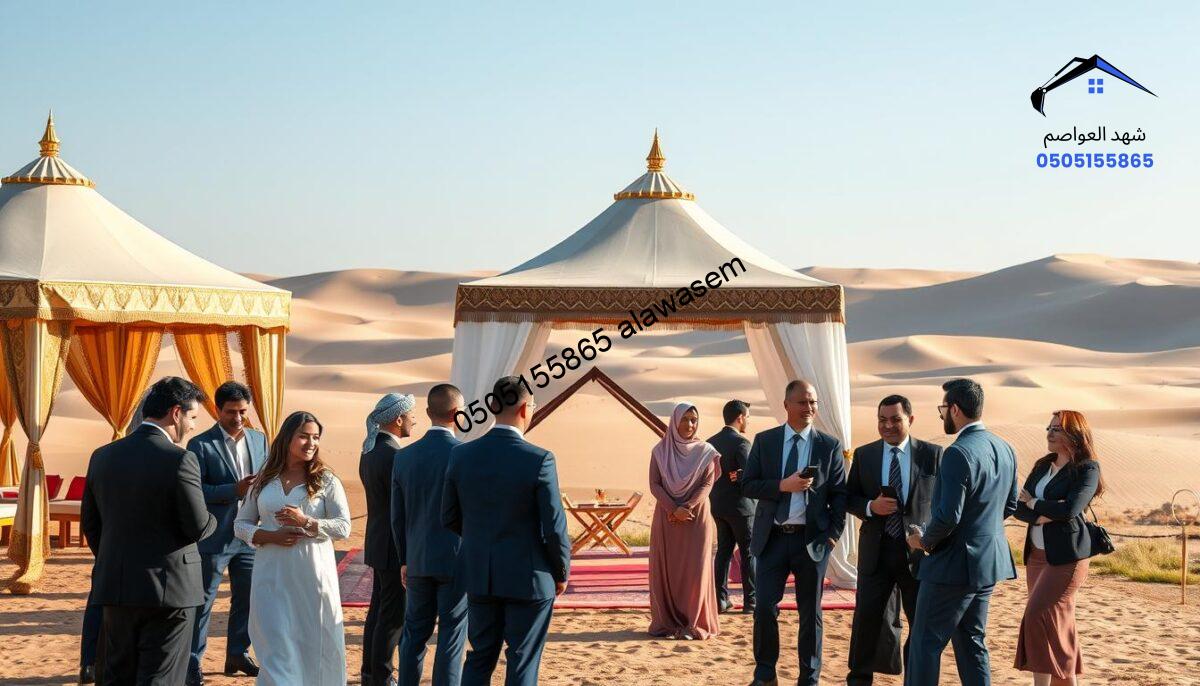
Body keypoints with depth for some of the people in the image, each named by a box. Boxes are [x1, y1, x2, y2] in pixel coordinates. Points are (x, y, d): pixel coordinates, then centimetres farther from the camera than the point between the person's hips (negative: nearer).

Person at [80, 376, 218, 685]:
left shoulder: (102, 457, 5)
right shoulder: (180, 460, -15)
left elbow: (89, 524, 12)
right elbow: (199, 528, -13)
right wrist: (214, 520, 9)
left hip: (115, 588, 6)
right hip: (168, 589, -6)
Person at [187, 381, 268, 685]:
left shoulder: (259, 439, 8)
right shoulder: (201, 445, -10)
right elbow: (194, 491, -15)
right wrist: (234, 490, -25)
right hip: (214, 537, -6)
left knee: (247, 598, 14)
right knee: (202, 602, 2)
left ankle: (237, 654, 30)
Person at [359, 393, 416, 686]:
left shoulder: (369, 450, 9)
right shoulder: (394, 456, -22)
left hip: (378, 545, 10)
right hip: (397, 549, -10)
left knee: (378, 611, 18)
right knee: (393, 617, -1)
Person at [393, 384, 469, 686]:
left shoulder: (404, 457, 1)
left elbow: (398, 516, 7)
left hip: (418, 561, 4)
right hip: (458, 560, -4)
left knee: (414, 633, 14)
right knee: (451, 637, 2)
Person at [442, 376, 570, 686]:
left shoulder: (461, 455, -4)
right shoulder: (539, 460, -17)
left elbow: (450, 518, 5)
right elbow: (554, 528, -14)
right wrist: (562, 573, 2)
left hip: (479, 576, 4)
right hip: (528, 579, -4)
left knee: (480, 658, 16)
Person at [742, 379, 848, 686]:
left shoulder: (829, 446, 1)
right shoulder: (764, 441, 3)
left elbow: (839, 493, 2)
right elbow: (747, 485, -1)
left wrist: (834, 534, -7)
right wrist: (783, 485, -16)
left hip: (811, 540, 0)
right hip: (772, 538, 0)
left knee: (810, 612, 8)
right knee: (765, 607, -2)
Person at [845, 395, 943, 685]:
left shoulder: (933, 454, -1)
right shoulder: (863, 454, 5)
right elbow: (849, 498, 7)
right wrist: (871, 506, -14)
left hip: (920, 550, -1)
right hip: (876, 550, 1)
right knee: (868, 617, 1)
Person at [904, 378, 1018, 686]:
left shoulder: (958, 454, -21)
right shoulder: (1005, 450, 6)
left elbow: (948, 517, -24)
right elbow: (1010, 506, 16)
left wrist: (925, 539, -7)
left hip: (955, 564, -9)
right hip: (990, 560, 9)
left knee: (925, 644, 0)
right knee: (971, 643, 16)